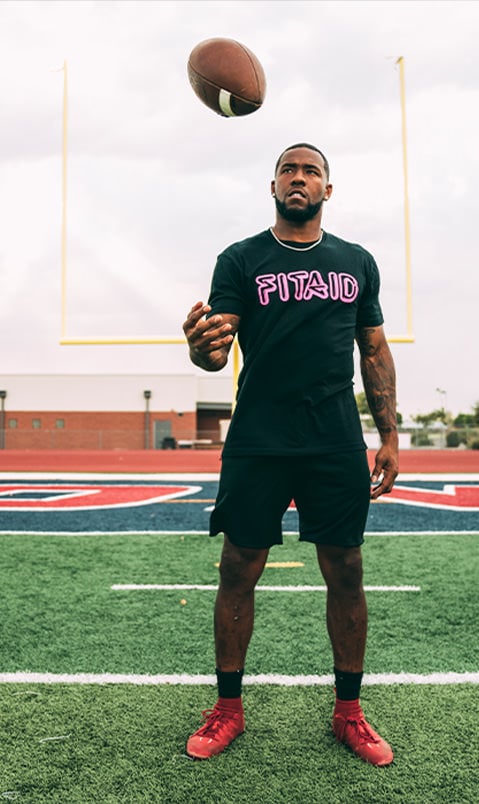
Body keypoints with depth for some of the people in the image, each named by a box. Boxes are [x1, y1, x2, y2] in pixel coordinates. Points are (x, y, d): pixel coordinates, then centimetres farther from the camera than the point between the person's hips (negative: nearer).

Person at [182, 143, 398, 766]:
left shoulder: (358, 262, 12)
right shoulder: (241, 260, 5)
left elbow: (375, 353, 13)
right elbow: (219, 349, -4)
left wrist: (389, 438, 7)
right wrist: (201, 349, -30)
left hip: (338, 446, 2)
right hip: (257, 445, -1)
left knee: (346, 574, 7)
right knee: (238, 572, 4)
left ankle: (348, 712, 27)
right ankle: (228, 708, 25)